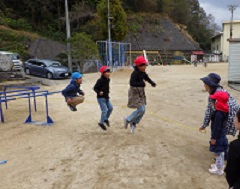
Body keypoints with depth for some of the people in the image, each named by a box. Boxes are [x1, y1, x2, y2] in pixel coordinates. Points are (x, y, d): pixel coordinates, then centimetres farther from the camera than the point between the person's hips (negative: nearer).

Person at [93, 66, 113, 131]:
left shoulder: (108, 80, 7)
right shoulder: (100, 80, -17)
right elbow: (95, 88, -16)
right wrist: (99, 92, -30)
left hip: (106, 97, 8)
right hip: (101, 98, -8)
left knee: (110, 107, 4)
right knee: (104, 110, -7)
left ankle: (106, 119, 25)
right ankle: (101, 123, 11)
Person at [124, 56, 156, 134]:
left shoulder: (143, 72, 4)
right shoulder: (135, 73, -22)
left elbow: (146, 77, 22)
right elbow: (132, 83, -32)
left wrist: (152, 83, 4)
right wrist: (142, 83, -32)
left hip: (141, 93, 9)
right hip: (135, 93, -9)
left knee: (142, 110, 10)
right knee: (141, 110, -11)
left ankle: (133, 123, 27)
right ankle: (128, 119, 9)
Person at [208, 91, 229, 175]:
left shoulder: (219, 113, -30)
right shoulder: (223, 111, 0)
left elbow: (217, 127, -25)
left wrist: (214, 138, -17)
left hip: (218, 136, -9)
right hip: (222, 134, 9)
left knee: (218, 153, 6)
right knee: (220, 152, 23)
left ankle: (219, 170, 20)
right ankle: (220, 165, 39)